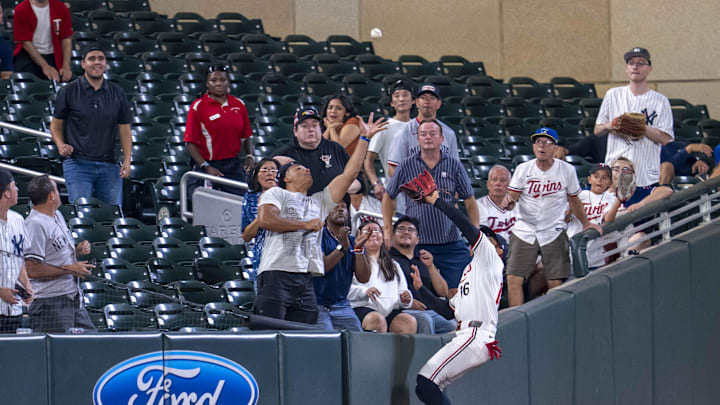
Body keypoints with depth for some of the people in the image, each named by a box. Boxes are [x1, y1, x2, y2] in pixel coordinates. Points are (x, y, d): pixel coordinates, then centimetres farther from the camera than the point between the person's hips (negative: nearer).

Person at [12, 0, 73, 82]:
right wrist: (45, 66, -19)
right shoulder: (21, 10, -9)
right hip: (28, 55, -2)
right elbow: (26, 42, -10)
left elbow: (66, 39, 0)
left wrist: (66, 67, -13)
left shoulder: (61, 8, -2)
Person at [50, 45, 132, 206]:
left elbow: (124, 129, 11)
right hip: (78, 164, -3)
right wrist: (61, 145, -11)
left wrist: (127, 160, -1)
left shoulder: (117, 93, 10)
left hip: (108, 166, 3)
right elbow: (56, 124, 9)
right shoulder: (69, 92, 3)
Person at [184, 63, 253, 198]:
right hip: (209, 166, -3)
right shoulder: (198, 106, -4)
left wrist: (250, 157, -3)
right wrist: (206, 167, -15)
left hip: (234, 166, 3)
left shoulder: (239, 105, 8)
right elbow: (190, 143, -7)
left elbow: (246, 137, 15)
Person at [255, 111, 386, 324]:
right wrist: (305, 224, -2)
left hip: (306, 282, 6)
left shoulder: (319, 201, 28)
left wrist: (364, 138, 20)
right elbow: (265, 219, -8)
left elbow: (349, 174, 23)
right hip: (277, 275, -6)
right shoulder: (275, 194, 12)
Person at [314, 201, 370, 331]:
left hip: (341, 305, 5)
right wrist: (342, 247, -21)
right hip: (318, 304, -5)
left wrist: (359, 249, -8)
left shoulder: (353, 241, 13)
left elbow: (364, 278, 4)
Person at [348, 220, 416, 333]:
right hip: (364, 308, -4)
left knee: (410, 321, -30)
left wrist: (405, 300, 3)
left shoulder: (394, 265, 33)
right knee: (377, 320, -39)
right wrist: (364, 291, -17)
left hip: (391, 310, 4)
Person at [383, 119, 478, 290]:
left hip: (451, 244, 0)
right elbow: (389, 197, 14)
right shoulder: (407, 166, 2)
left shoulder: (454, 165, 3)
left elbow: (470, 202, 9)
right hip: (417, 243, 0)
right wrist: (388, 231, 8)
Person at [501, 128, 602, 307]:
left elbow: (574, 200, 13)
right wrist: (507, 203, -26)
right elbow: (512, 197, -4)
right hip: (524, 231, 0)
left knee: (555, 283, -4)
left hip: (554, 232, 0)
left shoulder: (567, 170, 0)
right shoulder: (523, 169, 0)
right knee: (514, 279, -10)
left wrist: (586, 224, 19)